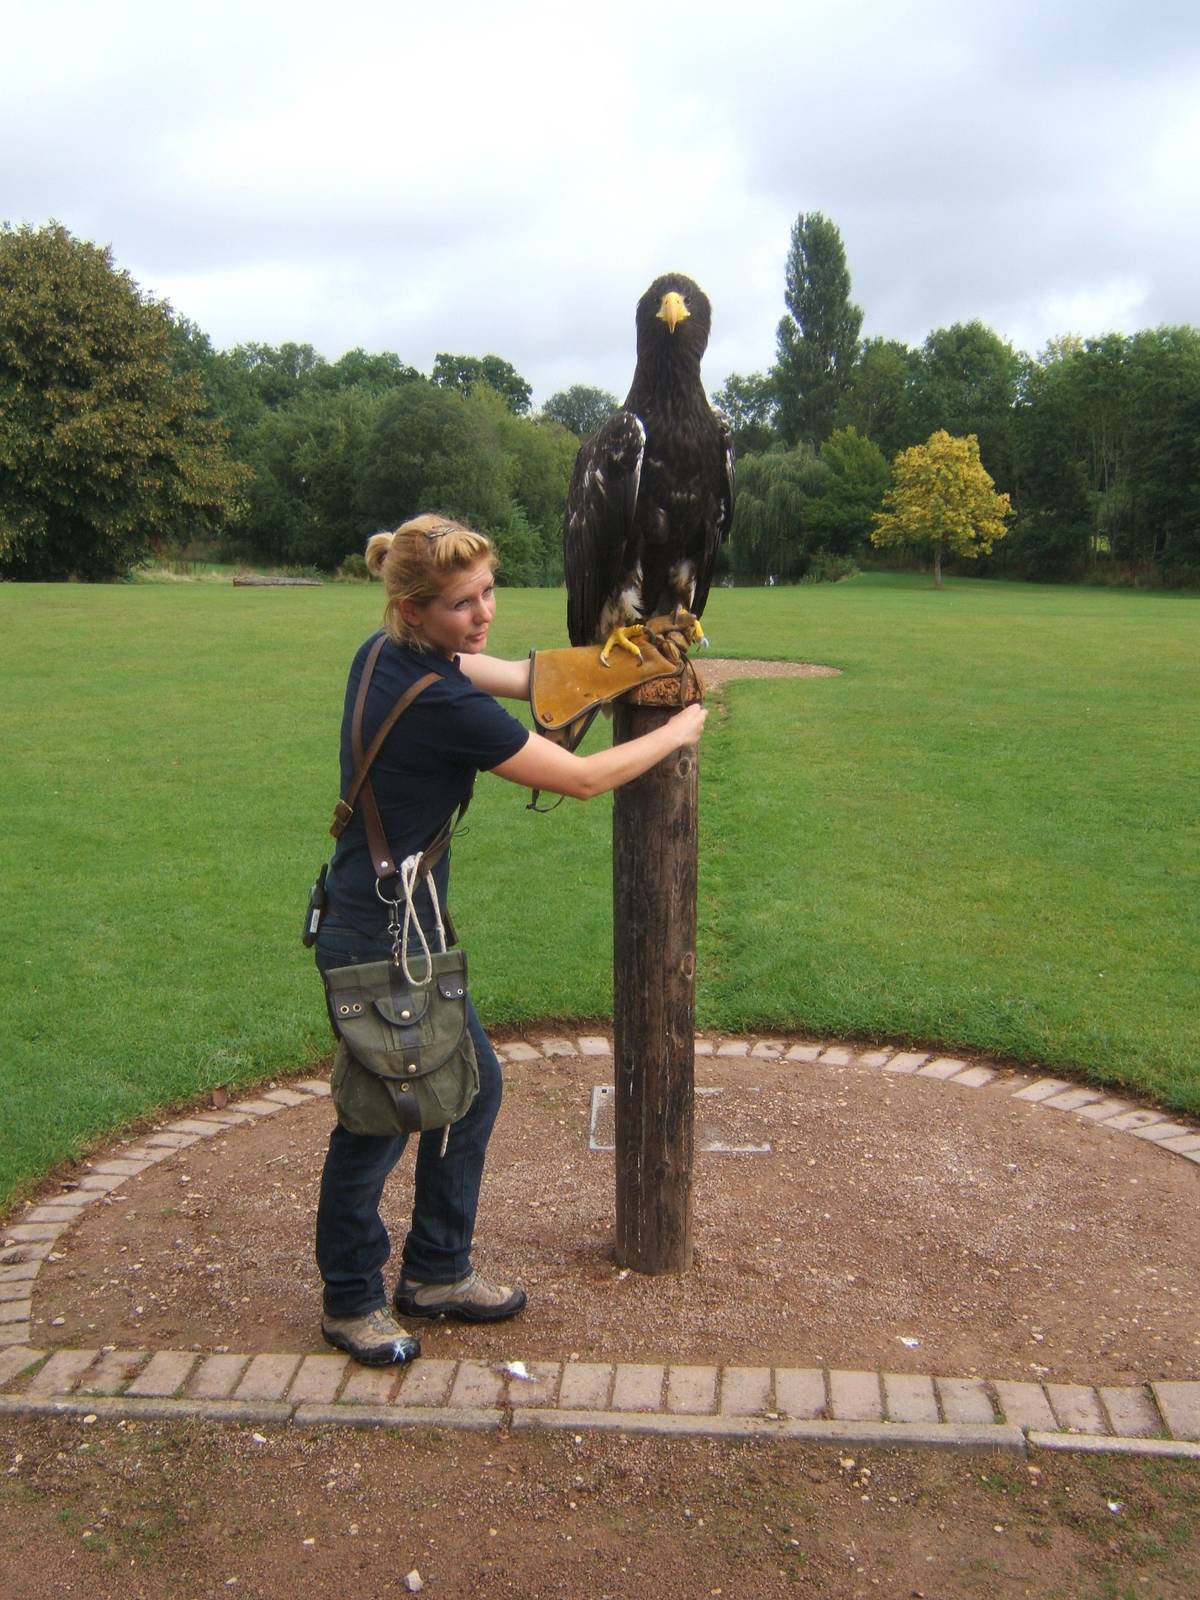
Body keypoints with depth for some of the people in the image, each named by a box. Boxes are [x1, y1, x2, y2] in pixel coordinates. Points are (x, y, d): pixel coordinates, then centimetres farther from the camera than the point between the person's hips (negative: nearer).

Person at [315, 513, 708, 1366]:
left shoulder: (389, 656, 0)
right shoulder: (441, 705, -26)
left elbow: (525, 677, 11)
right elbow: (583, 778, -15)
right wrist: (676, 733, 0)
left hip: (395, 922, 10)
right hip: (379, 938, -10)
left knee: (473, 1081, 19)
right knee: (379, 1121, 7)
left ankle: (437, 1272, 34)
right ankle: (352, 1301, 29)